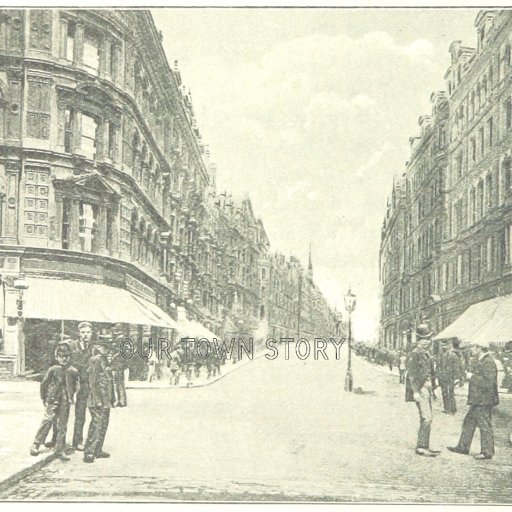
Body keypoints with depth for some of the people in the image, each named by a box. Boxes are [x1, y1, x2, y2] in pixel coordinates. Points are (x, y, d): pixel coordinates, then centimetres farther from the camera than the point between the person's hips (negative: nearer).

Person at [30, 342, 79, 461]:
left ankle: (60, 450, 12)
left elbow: (75, 387, 17)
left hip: (65, 402, 3)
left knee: (62, 427, 6)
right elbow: (44, 384, 4)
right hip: (53, 401, -3)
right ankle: (36, 445, -1)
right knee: (47, 421, -12)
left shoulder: (73, 371, 5)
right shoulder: (53, 369, -2)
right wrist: (44, 399, 6)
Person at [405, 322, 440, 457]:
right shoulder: (415, 353, -12)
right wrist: (415, 392, -21)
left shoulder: (426, 354, 16)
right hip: (420, 389, -9)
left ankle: (425, 447, 16)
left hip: (427, 389, 9)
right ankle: (421, 447, -10)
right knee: (426, 418, -14)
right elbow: (411, 374, -16)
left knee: (427, 419, 10)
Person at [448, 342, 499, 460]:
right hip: (477, 400, 10)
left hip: (484, 401, -10)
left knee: (485, 426, 0)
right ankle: (463, 447, 25)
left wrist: (472, 377, -17)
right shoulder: (481, 361, 13)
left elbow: (488, 382, -25)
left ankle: (487, 452, 9)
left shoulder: (488, 362, -18)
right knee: (469, 422, 16)